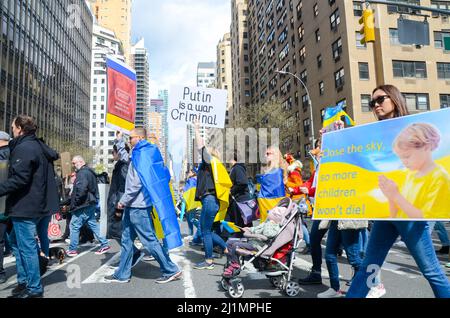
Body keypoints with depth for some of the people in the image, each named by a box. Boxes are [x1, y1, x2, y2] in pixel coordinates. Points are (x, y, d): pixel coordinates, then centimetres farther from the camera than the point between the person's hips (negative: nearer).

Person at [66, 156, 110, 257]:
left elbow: (81, 189, -27)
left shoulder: (83, 173, -14)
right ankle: (104, 244, 13)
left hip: (83, 205, -10)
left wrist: (75, 202, -15)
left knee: (74, 226, 0)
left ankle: (72, 250, 9)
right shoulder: (89, 171, 18)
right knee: (93, 225, 12)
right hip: (90, 204, 10)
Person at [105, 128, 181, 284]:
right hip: (133, 206, 10)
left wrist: (123, 201, -12)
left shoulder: (140, 155, -13)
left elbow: (137, 182, -20)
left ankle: (171, 270, 4)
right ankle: (122, 274, 23)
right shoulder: (146, 153, 16)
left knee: (149, 240, -5)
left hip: (138, 206, -10)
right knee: (126, 240, 14)